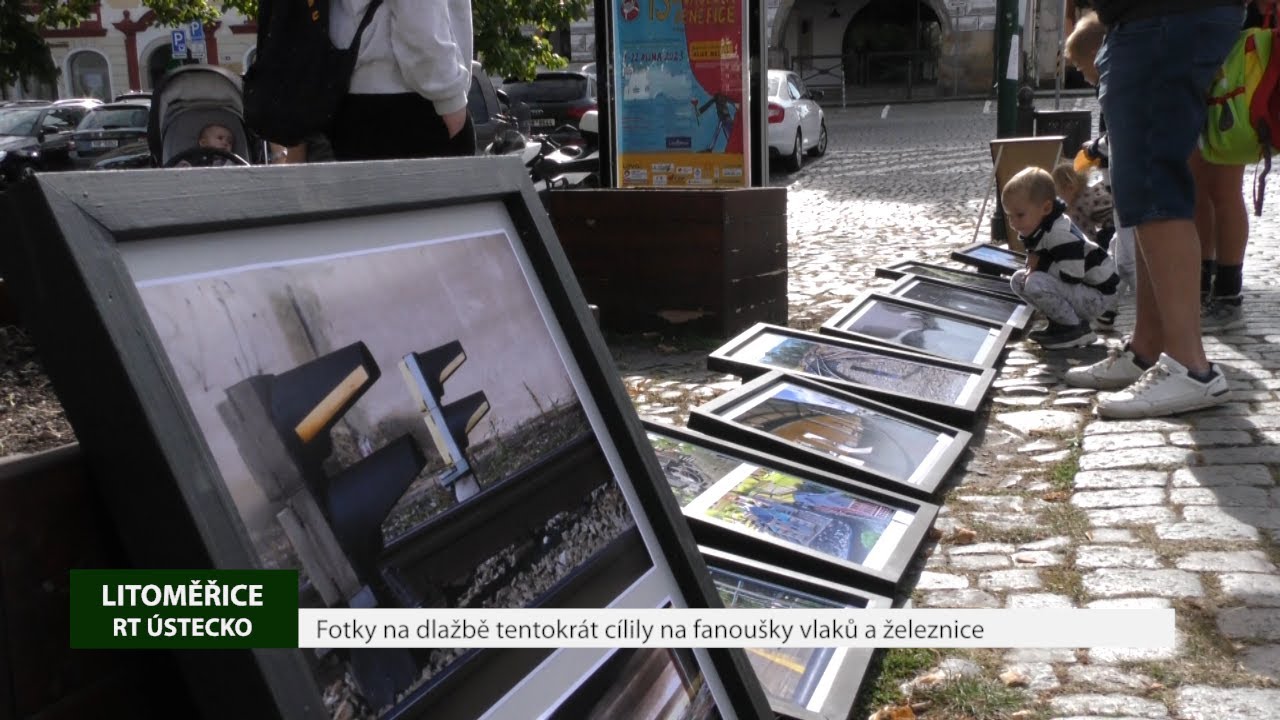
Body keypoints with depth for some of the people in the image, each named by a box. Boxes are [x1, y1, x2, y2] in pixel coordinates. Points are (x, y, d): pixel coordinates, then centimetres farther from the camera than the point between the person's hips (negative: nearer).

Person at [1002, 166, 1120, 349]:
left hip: (1099, 295, -10)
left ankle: (1076, 329, -13)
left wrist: (1041, 263, -20)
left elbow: (1073, 276, -31)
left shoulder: (1060, 233, -27)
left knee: (1035, 284, -29)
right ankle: (1061, 323, 6)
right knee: (1019, 280, 6)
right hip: (1079, 293, 10)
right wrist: (1034, 261, -12)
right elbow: (1035, 264, 11)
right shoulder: (1034, 230, 3)